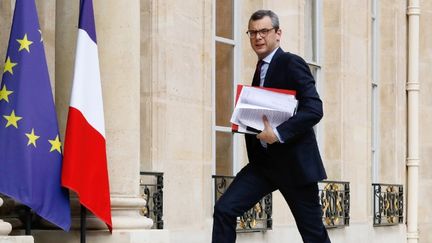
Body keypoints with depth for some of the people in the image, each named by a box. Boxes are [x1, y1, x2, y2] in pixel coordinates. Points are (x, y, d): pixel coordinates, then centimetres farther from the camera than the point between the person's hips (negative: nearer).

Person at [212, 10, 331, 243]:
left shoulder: (292, 64, -9)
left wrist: (278, 133, -28)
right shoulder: (261, 69, 16)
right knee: (224, 209, -8)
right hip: (263, 161, 7)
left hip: (294, 161, -7)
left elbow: (314, 109, -20)